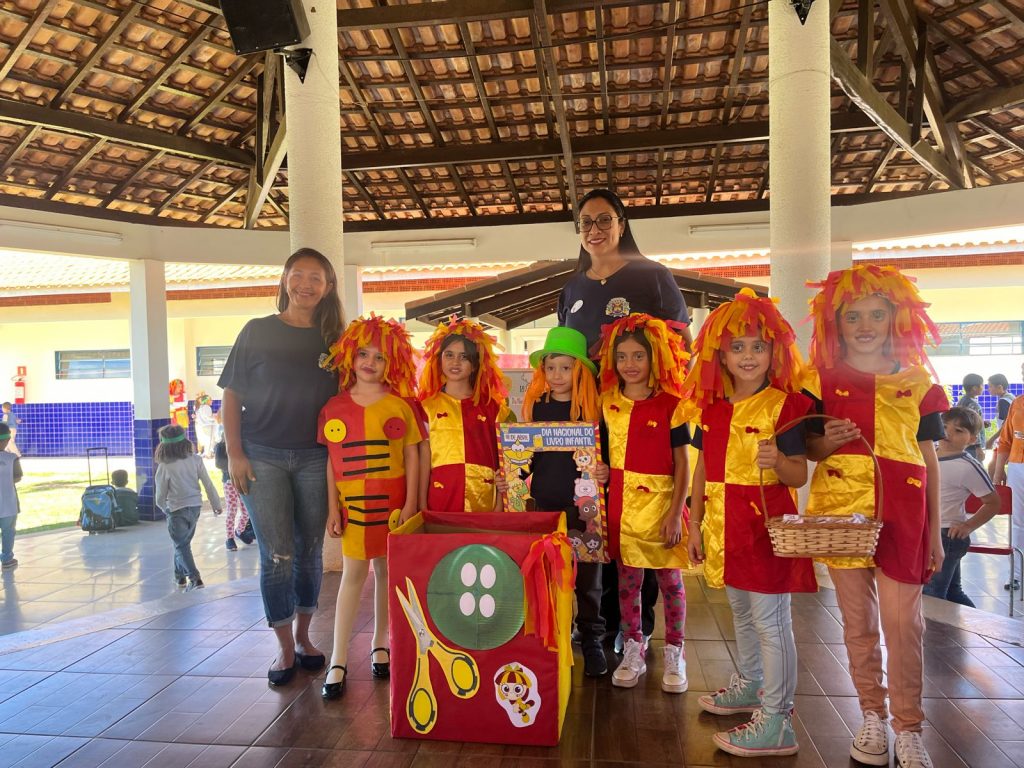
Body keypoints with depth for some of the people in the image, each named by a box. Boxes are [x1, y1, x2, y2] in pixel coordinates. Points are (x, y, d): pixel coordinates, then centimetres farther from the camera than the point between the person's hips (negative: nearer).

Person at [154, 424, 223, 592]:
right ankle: (180, 575, 32)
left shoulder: (165, 466, -15)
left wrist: (163, 507, 16)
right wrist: (216, 504, 8)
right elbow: (208, 484, -2)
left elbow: (161, 494, -6)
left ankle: (195, 578, -9)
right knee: (184, 543, 21)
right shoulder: (196, 459, -6)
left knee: (181, 546, 4)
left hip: (177, 510, -4)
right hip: (195, 507, 4)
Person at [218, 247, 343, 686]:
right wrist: (235, 454, -6)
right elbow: (232, 395, 2)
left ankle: (303, 637, 28)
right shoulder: (258, 331, 1)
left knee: (309, 552, 10)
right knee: (277, 556, -2)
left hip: (314, 459, 2)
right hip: (263, 457, -2)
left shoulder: (332, 339, 5)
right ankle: (286, 649, 14)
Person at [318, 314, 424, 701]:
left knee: (386, 571, 10)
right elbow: (331, 460, 4)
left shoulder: (401, 405, -2)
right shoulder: (335, 407, 1)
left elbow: (412, 456, -1)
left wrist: (411, 504, -5)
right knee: (353, 572, 2)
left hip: (391, 503, 0)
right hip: (352, 504, 0)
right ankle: (338, 661, 9)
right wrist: (332, 508, 1)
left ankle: (380, 646, 27)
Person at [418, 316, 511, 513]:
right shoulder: (428, 407, 4)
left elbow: (501, 460, 7)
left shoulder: (492, 407, 7)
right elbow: (424, 461, 2)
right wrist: (422, 508, -2)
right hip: (440, 503, -1)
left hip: (485, 503, 1)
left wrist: (500, 505, 1)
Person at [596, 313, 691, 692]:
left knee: (670, 581, 9)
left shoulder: (670, 405, -6)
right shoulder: (607, 403, 4)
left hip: (660, 503, -3)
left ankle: (674, 654, 25)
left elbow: (682, 463, -5)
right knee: (627, 580, 12)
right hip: (621, 505, 3)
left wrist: (676, 513, -10)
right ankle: (633, 651, 28)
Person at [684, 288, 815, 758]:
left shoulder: (786, 405, -11)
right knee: (741, 613, 22)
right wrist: (695, 523, 11)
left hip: (766, 524, -6)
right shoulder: (712, 407, 7)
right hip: (724, 525, 7)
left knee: (771, 621, 0)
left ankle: (777, 723, 12)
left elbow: (799, 475, -10)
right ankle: (749, 686, 42)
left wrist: (778, 463, -32)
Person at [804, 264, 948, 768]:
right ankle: (872, 718, 26)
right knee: (858, 621, 9)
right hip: (841, 506, 0)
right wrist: (827, 442, -16)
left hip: (901, 510, 0)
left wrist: (934, 531, 7)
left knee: (903, 623, 0)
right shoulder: (823, 381, 4)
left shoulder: (917, 381, 6)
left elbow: (929, 458, 8)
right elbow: (811, 450, 9)